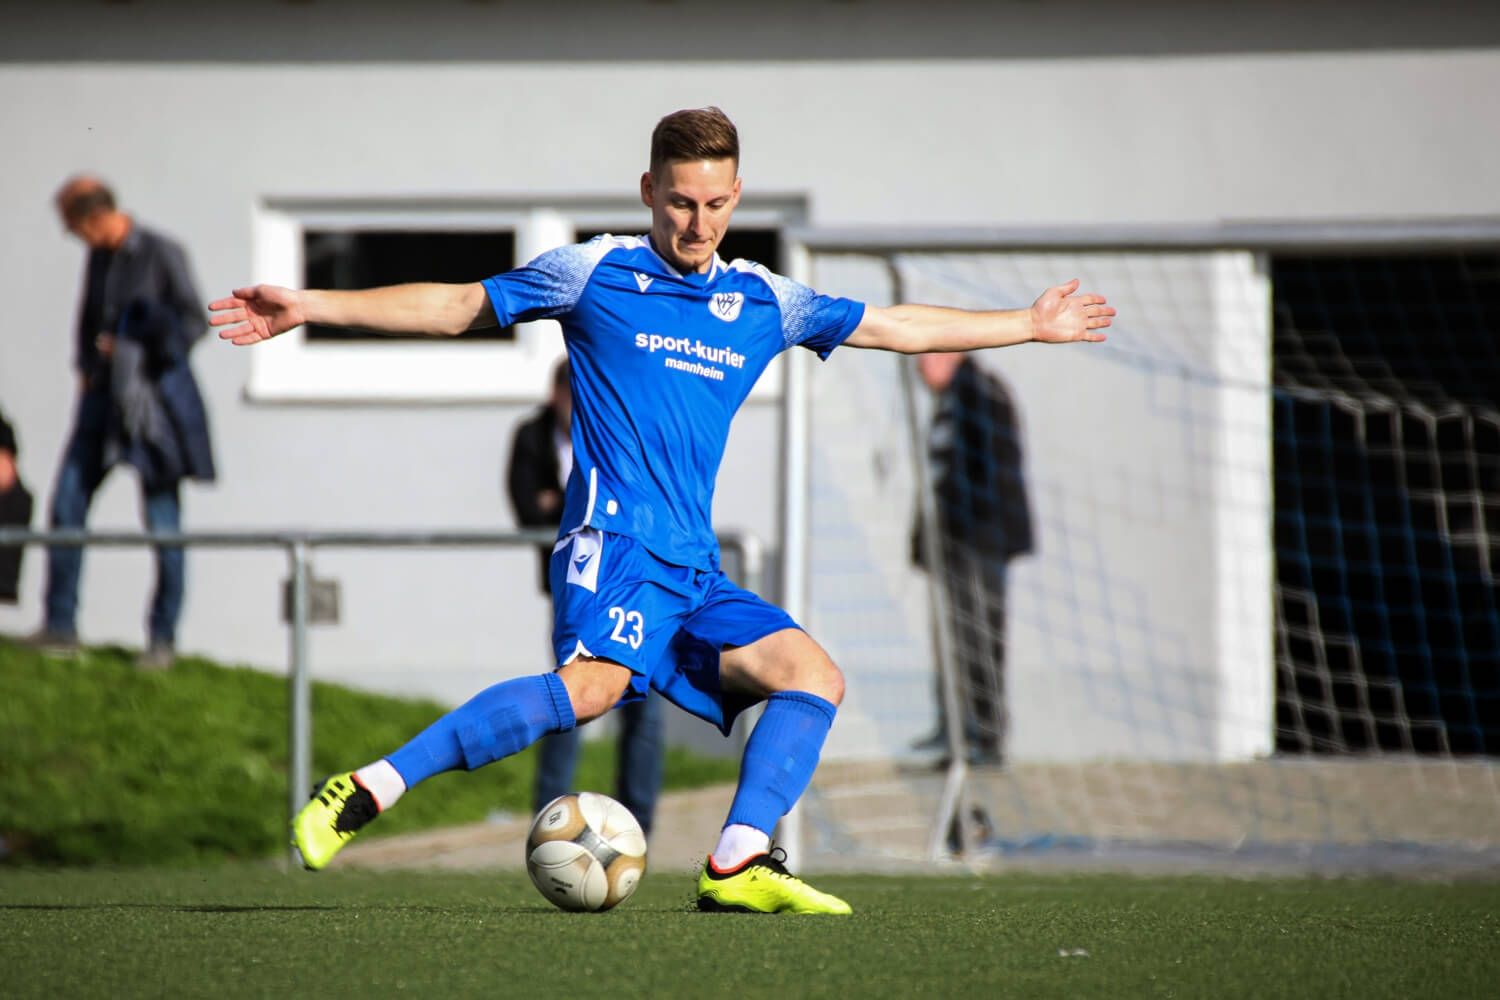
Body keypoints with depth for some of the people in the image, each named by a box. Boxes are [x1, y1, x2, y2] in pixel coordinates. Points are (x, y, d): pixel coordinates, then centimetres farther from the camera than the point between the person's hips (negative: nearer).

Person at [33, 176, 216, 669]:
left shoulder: (162, 254, -10)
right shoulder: (99, 256, 9)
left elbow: (194, 322, -7)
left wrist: (133, 349, -15)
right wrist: (85, 367, 5)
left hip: (153, 396, -6)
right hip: (104, 395, 6)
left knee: (162, 518, -2)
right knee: (66, 503, -3)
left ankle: (163, 637, 8)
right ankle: (60, 626, 2)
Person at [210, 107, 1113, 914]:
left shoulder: (763, 302, 18)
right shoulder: (595, 273, 5)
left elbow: (894, 327, 28)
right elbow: (456, 307, 11)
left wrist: (1031, 324, 32)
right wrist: (309, 307, 6)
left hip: (695, 572, 7)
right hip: (615, 538, -7)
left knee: (815, 677, -9)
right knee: (597, 681, -32)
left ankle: (738, 864, -16)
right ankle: (369, 792, -33)